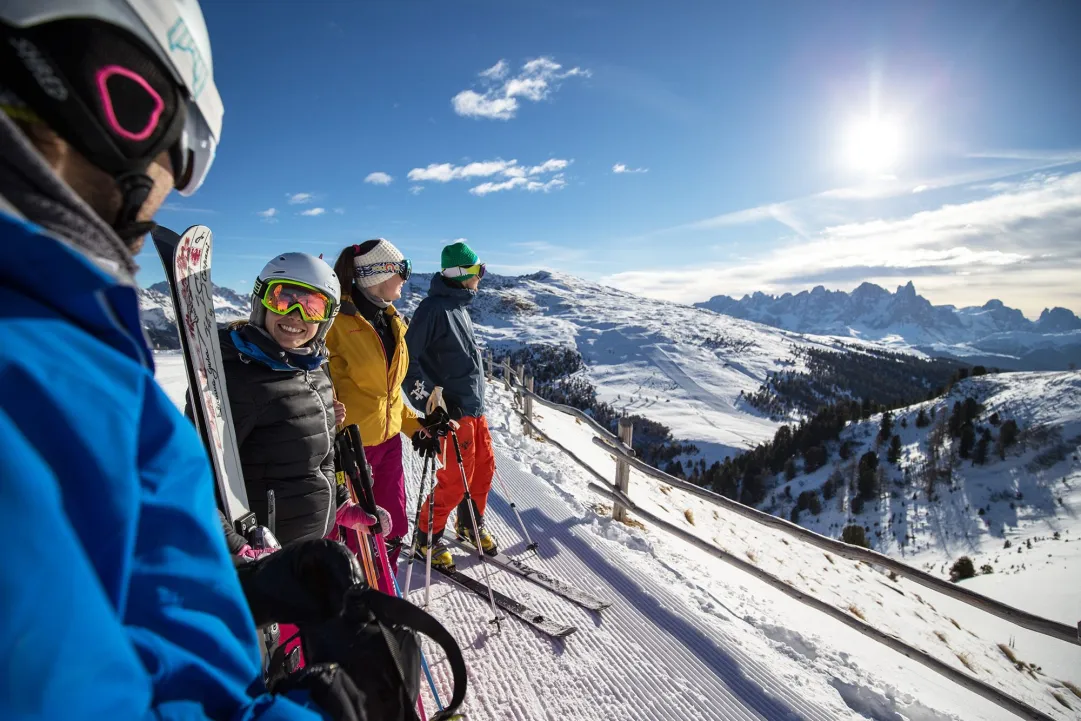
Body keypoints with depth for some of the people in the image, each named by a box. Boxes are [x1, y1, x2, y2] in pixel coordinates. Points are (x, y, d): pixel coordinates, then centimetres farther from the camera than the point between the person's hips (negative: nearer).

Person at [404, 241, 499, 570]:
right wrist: (427, 398, -19)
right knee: (456, 478, -1)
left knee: (484, 468, 15)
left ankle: (471, 524, 36)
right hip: (453, 410, -9)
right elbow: (408, 357, -17)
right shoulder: (434, 308, -15)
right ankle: (427, 535, 21)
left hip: (475, 405, 9)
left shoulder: (459, 306, 13)